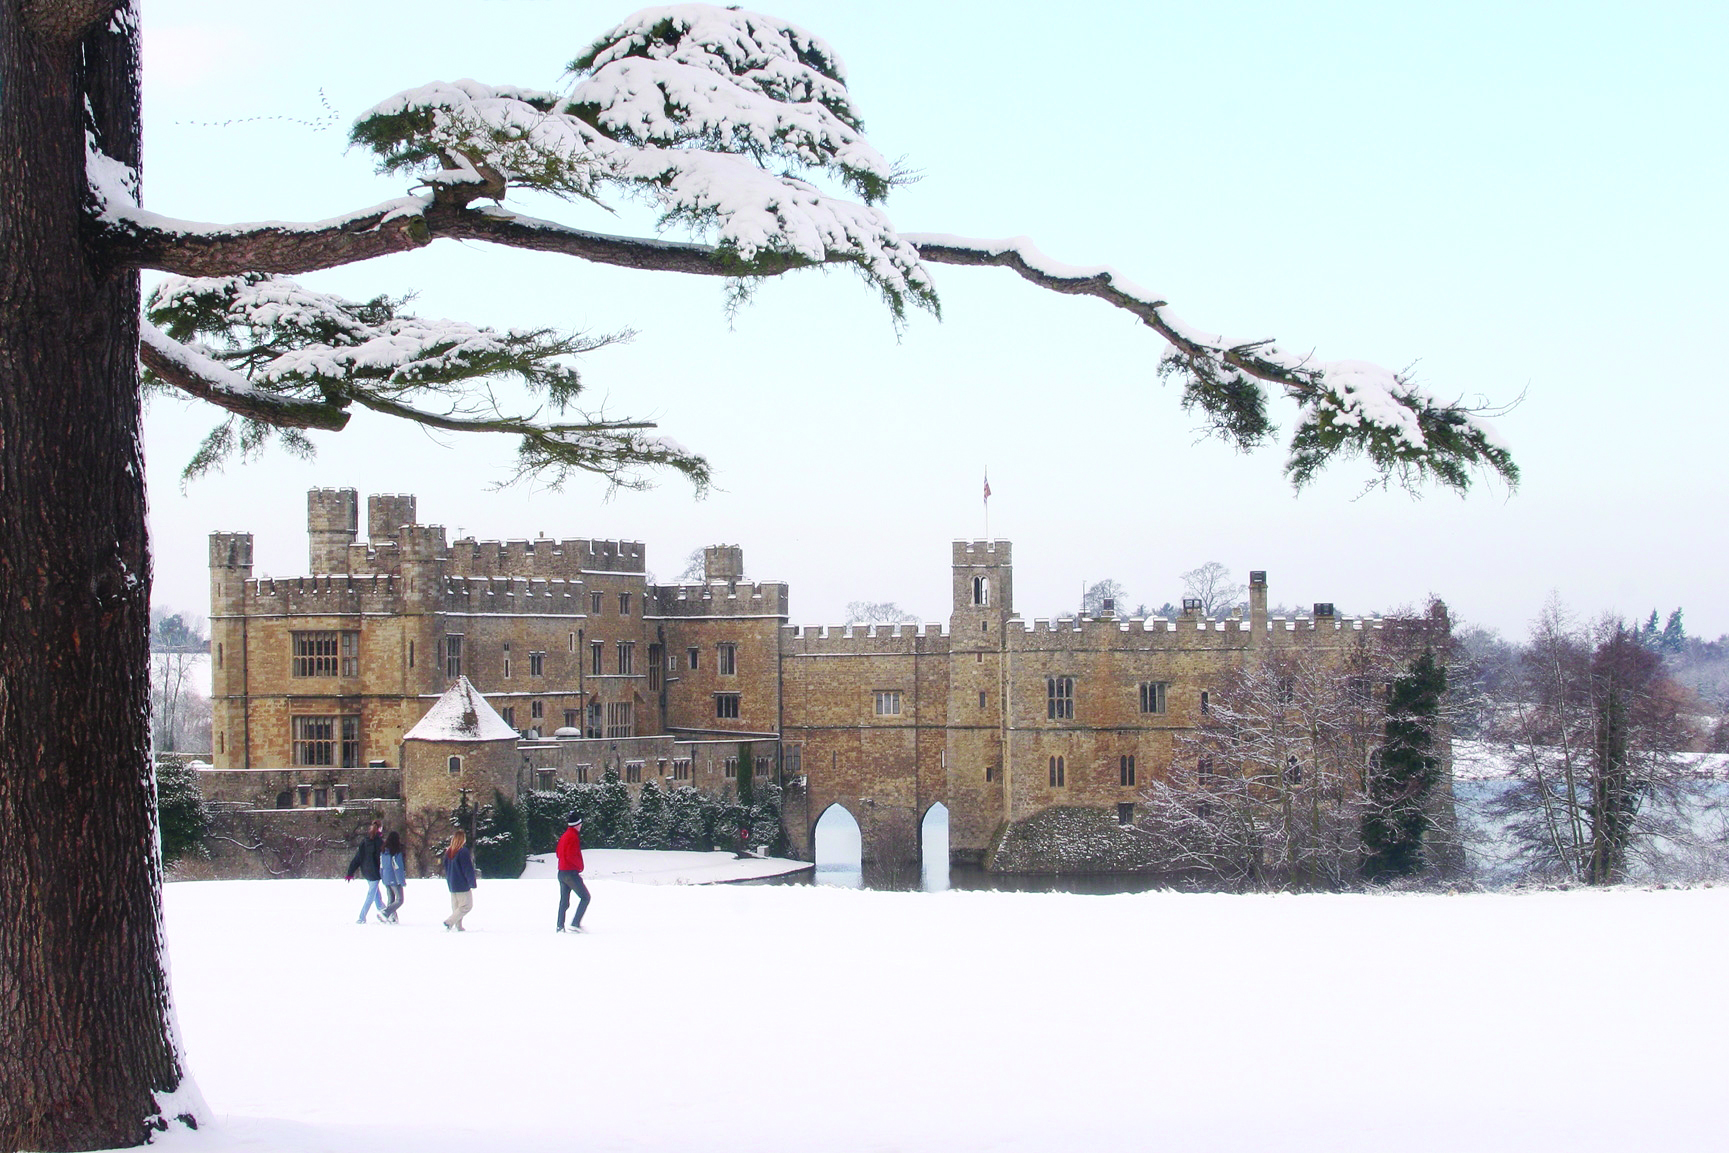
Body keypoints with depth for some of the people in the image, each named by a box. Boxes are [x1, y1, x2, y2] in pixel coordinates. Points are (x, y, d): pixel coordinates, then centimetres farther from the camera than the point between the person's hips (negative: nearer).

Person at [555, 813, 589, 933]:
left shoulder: (564, 837, 15)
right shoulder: (573, 837, -13)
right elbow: (571, 856, -21)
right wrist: (580, 866, -6)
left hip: (561, 872, 9)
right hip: (571, 872, -9)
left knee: (564, 901, 12)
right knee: (585, 897, -3)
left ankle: (560, 926, 9)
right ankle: (575, 923, -12)